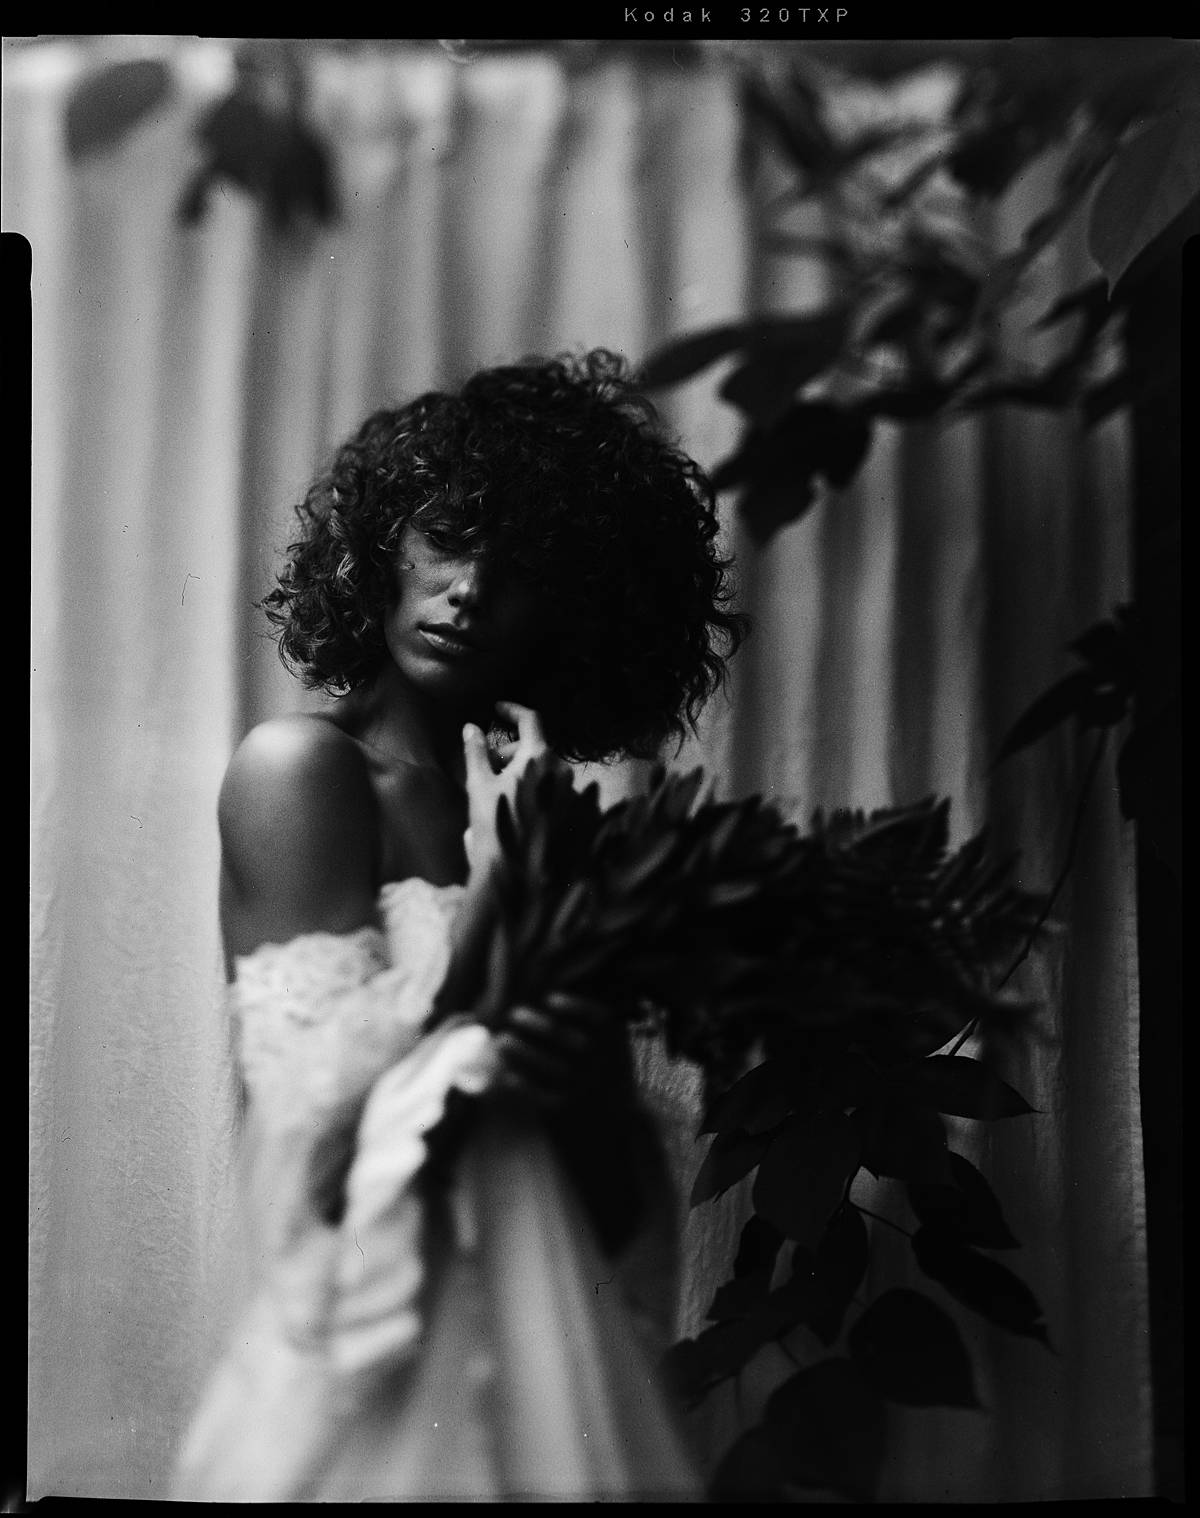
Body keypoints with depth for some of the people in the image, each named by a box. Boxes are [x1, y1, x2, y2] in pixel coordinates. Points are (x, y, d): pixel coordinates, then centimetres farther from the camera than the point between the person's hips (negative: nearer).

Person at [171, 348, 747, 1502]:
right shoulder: (299, 766, -7)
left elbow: (626, 1216, 4)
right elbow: (321, 1119, -15)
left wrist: (592, 1094, -16)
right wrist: (498, 881, -13)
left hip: (558, 1360, 5)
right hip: (375, 1362, -5)